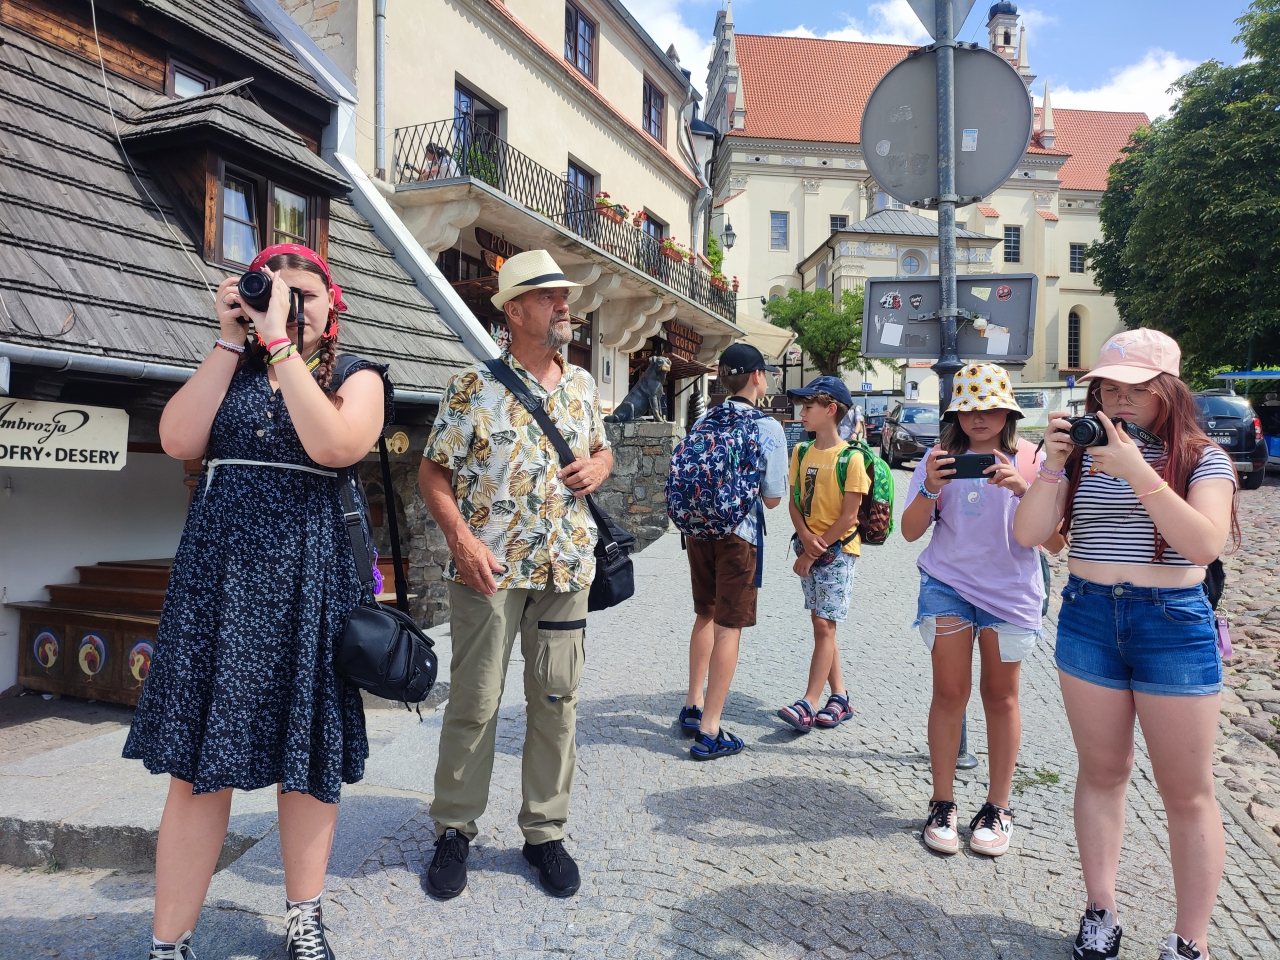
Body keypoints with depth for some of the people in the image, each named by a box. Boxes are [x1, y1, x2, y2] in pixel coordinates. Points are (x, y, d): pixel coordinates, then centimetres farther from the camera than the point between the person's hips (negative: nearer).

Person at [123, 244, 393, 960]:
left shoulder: (357, 377, 4)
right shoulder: (230, 368, 13)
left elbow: (332, 444, -17)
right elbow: (179, 439, -4)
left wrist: (279, 341, -13)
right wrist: (231, 341, -2)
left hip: (307, 578, -2)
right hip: (216, 575, 2)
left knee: (305, 756, 9)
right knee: (199, 764, 3)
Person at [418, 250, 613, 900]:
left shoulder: (582, 386, 11)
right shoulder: (475, 387, -5)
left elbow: (601, 449, 24)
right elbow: (434, 471, -4)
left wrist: (598, 465, -1)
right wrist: (462, 541, -17)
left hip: (565, 568, 5)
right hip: (488, 570, -4)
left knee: (556, 700, 10)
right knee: (474, 702, 5)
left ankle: (546, 832, 26)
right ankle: (454, 829, 25)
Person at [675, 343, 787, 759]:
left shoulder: (702, 422, 5)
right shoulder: (768, 428, -9)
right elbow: (772, 499, -6)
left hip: (698, 532, 6)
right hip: (738, 536, -5)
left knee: (706, 616, 22)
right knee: (728, 627, 2)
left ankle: (693, 706, 31)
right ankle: (709, 732, 5)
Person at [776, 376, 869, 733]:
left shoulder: (850, 458, -12)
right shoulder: (801, 452, 7)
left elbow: (848, 517, -13)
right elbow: (794, 502, 6)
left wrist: (816, 551, -12)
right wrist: (806, 538, -11)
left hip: (838, 550, -6)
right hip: (809, 549, 6)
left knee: (824, 625, -7)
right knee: (821, 624, 10)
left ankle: (808, 704, -7)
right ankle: (840, 698, 20)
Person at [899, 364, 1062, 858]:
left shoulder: (1029, 459, -2)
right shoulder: (942, 457, 1)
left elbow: (1055, 540, -10)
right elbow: (910, 531, -2)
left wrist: (1024, 489, -26)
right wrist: (929, 489, -20)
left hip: (1010, 590, 0)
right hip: (947, 584, 0)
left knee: (1001, 696, 8)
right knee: (949, 693, 0)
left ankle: (997, 808, 22)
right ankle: (943, 805, 13)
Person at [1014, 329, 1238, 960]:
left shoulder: (1202, 458, -3)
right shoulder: (1083, 453, 3)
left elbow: (1205, 544, -19)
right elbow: (1027, 534, -6)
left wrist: (1137, 471, -24)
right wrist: (1052, 464, -17)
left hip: (1174, 623, -2)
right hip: (1087, 617, 2)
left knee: (1187, 791, 6)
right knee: (1102, 772, 13)